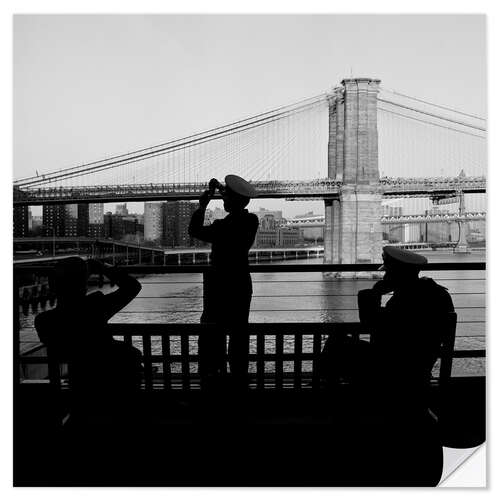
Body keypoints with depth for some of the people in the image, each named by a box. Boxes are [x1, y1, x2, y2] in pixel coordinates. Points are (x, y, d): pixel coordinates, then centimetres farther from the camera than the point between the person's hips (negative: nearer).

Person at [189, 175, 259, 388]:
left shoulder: (221, 227, -22)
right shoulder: (252, 221, -5)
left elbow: (195, 230, -8)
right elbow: (238, 211, 16)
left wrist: (202, 206, -1)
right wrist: (221, 189, 17)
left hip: (218, 283, -6)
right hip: (242, 282, 6)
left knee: (213, 330, 8)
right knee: (239, 331, 15)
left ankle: (212, 372, 16)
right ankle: (239, 374, 24)